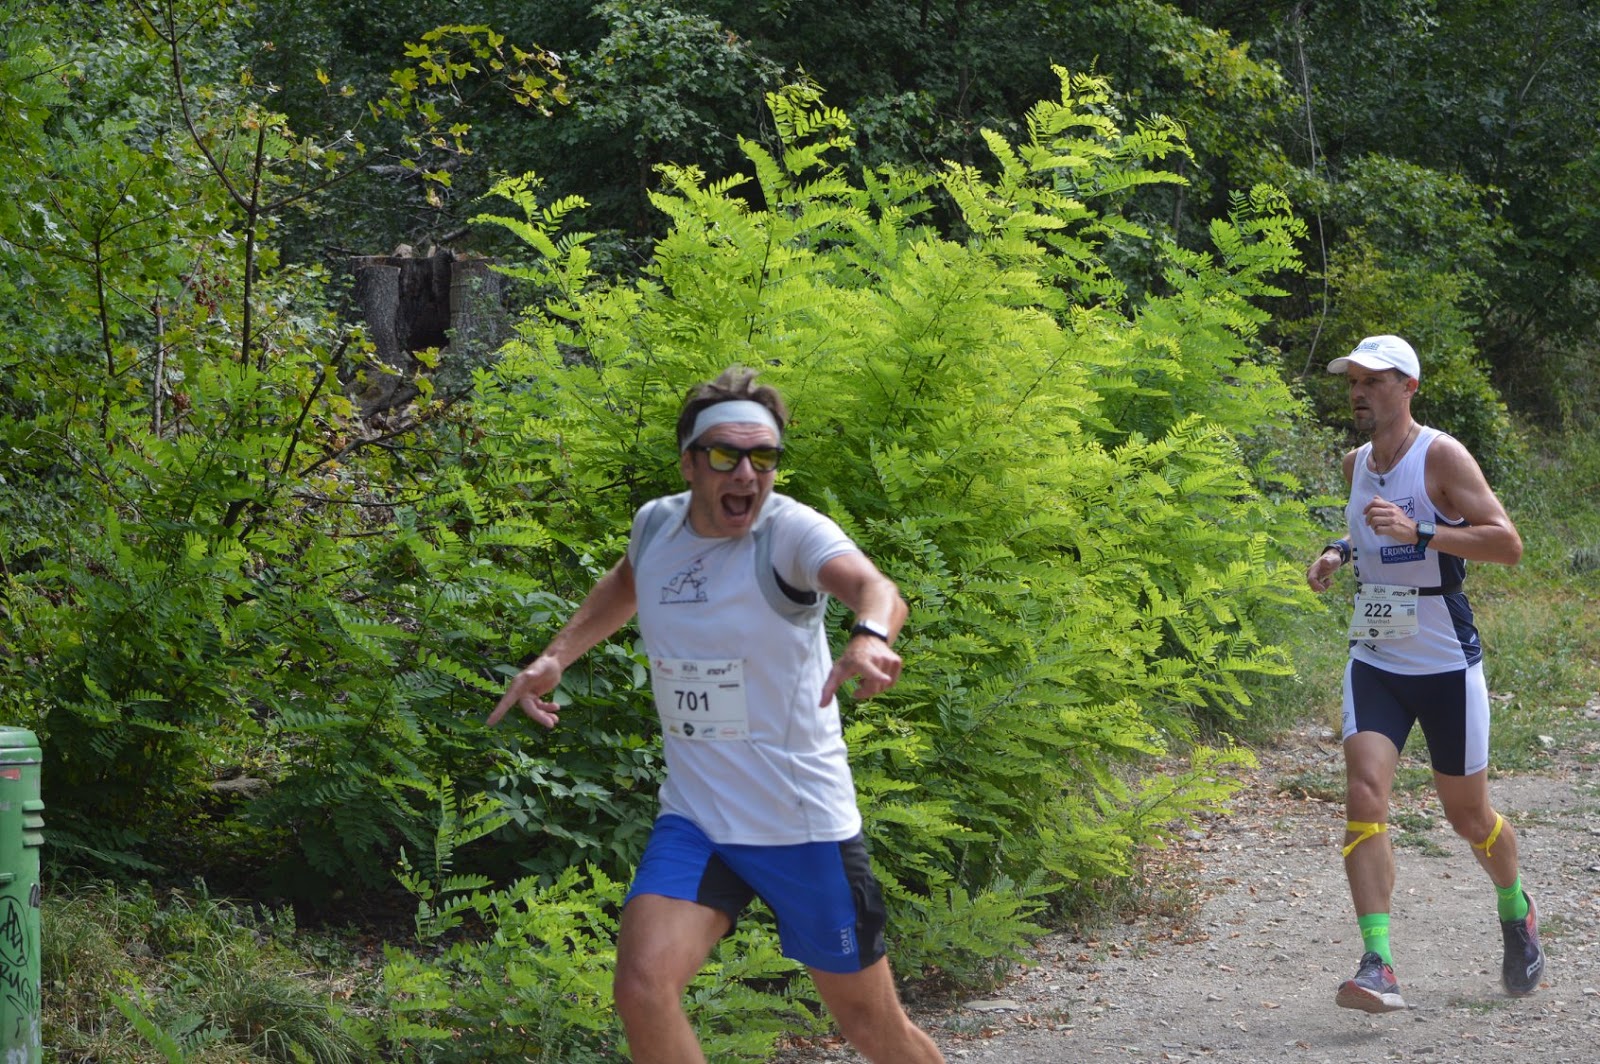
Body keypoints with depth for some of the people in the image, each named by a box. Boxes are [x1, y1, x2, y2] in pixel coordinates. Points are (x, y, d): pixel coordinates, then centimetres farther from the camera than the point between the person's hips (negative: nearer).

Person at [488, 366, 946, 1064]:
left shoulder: (790, 531, -17)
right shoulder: (655, 523, 1)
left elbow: (876, 588, -38)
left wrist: (870, 636, -61)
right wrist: (556, 656, 13)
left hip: (805, 825, -4)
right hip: (693, 819, 4)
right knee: (642, 987, -21)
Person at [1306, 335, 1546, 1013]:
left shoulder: (1441, 455, -12)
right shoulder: (1355, 464, 7)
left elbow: (1508, 544, -19)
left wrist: (1419, 532, -30)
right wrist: (1338, 554, 7)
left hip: (1447, 663, -4)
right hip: (1374, 661, 4)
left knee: (1467, 815, 10)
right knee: (1364, 793, -17)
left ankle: (1516, 913, 41)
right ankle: (1377, 966, -22)